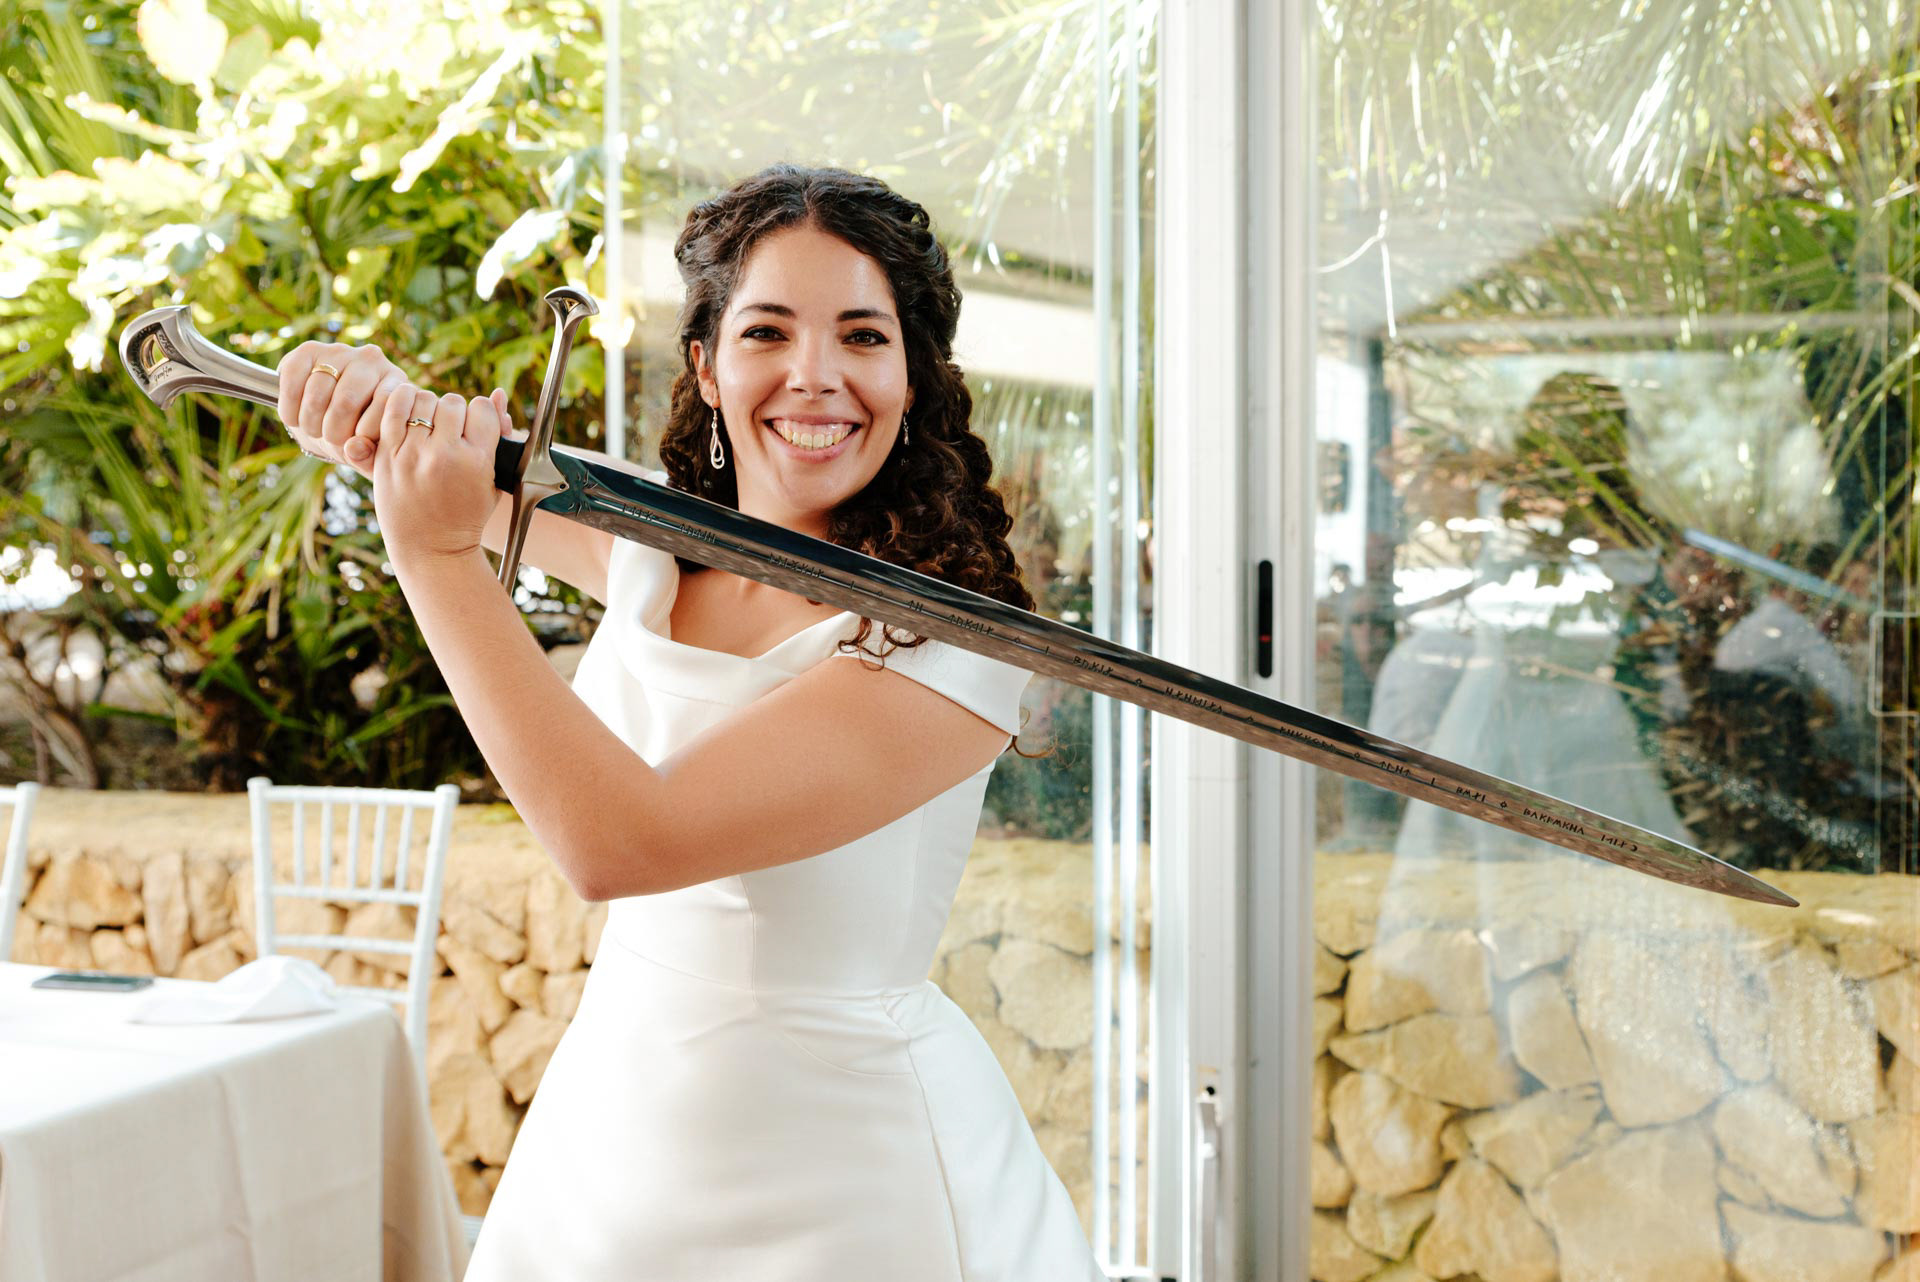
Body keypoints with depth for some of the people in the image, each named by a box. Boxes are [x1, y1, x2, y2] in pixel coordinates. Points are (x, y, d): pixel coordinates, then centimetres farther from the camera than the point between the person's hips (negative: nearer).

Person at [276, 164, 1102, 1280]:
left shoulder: (950, 635, -21)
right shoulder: (653, 550, 1)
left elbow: (620, 841, -28)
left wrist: (439, 554, -25)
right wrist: (366, 386, -10)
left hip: (840, 1182, -6)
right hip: (614, 1133, 6)